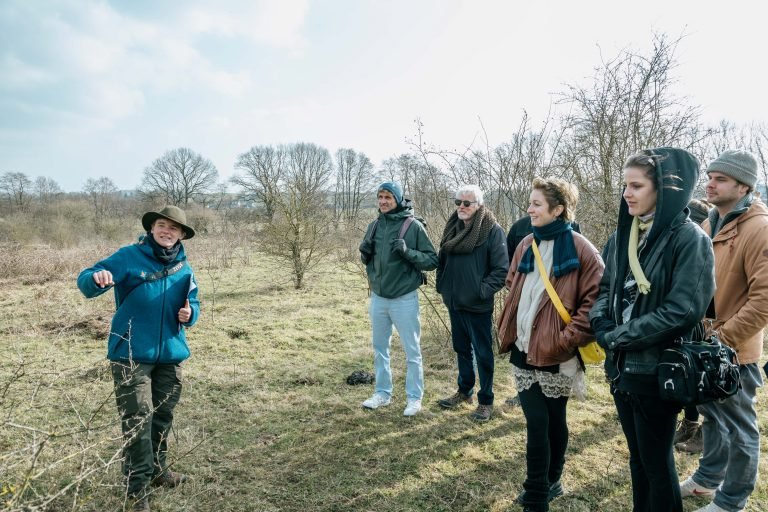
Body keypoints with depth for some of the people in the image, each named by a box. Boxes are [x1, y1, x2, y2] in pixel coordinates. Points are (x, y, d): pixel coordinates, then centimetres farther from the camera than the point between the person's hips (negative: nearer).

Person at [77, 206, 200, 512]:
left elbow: (192, 303, 16)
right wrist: (97, 278, -39)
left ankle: (158, 469, 37)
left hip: (171, 353, 5)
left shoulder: (184, 269, 6)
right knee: (137, 420, -3)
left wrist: (190, 313, -7)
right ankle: (138, 486, 13)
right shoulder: (129, 257, -9)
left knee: (163, 416, 18)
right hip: (131, 354, -5)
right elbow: (85, 282, -15)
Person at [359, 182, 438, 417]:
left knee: (412, 351, 6)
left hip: (404, 298, -5)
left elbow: (432, 260, -10)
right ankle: (382, 393, 32)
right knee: (380, 348, 16)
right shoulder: (375, 225, 4)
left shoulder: (413, 226, -11)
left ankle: (414, 397, 21)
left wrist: (407, 252, -24)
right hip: (378, 297, 5)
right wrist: (365, 253, -8)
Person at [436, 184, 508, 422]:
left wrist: (484, 290, -18)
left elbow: (502, 268, -14)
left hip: (478, 305, -6)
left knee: (483, 353, 6)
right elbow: (442, 259, 15)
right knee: (461, 349, 20)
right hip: (454, 302, 7)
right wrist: (442, 285, 5)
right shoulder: (453, 227, 7)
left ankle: (486, 401, 20)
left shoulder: (492, 230, -13)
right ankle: (464, 391, 37)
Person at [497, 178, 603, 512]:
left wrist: (570, 338, -16)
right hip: (524, 349, 4)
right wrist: (508, 329, 9)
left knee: (554, 419, 13)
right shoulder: (526, 246, 9)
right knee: (537, 421, 5)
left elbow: (595, 299, -13)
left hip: (556, 353, -4)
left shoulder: (580, 249, -11)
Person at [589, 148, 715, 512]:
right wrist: (602, 325, -8)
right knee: (637, 456, 21)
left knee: (656, 462, 10)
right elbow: (606, 286, 12)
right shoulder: (622, 235, 6)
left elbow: (683, 311, -20)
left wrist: (618, 337, -16)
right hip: (622, 366, 6)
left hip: (656, 370, -6)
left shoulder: (688, 239, -15)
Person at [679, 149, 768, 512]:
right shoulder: (710, 224, 8)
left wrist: (722, 339, -20)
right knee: (712, 416, 23)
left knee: (739, 428, 10)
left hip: (734, 351, -8)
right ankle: (709, 478, 41)